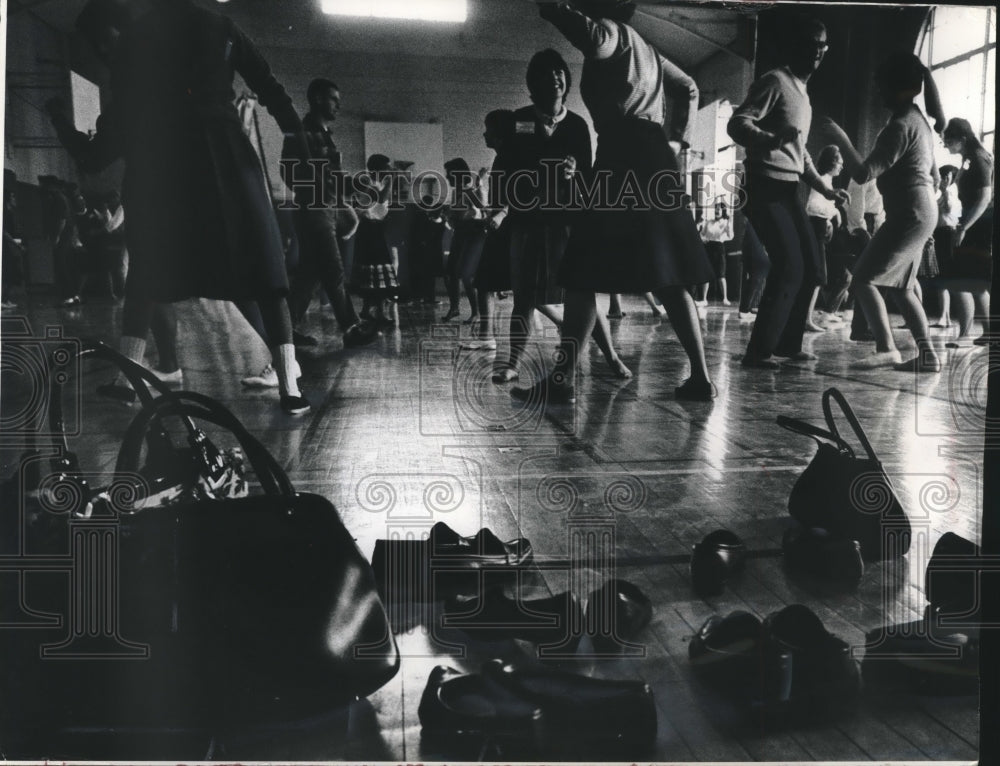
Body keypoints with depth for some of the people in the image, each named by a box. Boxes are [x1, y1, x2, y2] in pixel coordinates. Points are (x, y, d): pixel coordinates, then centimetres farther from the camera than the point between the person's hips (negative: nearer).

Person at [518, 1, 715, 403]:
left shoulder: (611, 33, 2)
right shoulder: (643, 48, 28)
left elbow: (590, 35, -24)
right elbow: (689, 88, 37)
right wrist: (677, 139, 28)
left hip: (624, 161, -9)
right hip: (655, 160, 9)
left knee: (583, 274, -8)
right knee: (666, 278, 8)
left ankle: (562, 380, -12)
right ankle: (700, 377, 6)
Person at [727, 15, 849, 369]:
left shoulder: (802, 92, 23)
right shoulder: (775, 81, -7)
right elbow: (737, 124, -19)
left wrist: (823, 187, 17)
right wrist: (769, 140, -39)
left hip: (788, 189, 10)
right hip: (766, 186, -10)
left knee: (810, 265, 8)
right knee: (789, 266, -16)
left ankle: (787, 343, 17)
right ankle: (759, 350, -11)